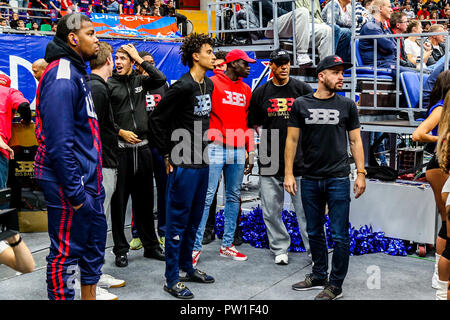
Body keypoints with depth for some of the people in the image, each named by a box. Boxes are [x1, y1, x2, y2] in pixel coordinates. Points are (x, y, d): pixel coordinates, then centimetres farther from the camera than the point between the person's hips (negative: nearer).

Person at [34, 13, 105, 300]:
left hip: (88, 180, 10)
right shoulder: (62, 76, -17)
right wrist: (73, 192, -22)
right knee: (66, 252, 1)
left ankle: (90, 294, 35)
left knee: (95, 239, 19)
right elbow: (59, 142, -23)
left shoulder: (76, 72, 15)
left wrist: (90, 182, 18)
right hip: (70, 183, -10)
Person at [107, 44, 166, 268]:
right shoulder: (109, 85, 0)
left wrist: (140, 59, -3)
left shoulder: (140, 81, 12)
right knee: (119, 200, 2)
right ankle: (121, 249, 12)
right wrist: (121, 132, -13)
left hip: (142, 147, 4)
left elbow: (161, 79, -6)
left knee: (144, 199, 11)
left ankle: (150, 245, 22)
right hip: (120, 148, -3)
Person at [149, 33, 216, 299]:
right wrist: (168, 155, -10)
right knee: (178, 220, 0)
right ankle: (172, 279, 10)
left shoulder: (209, 85, 10)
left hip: (202, 162, 8)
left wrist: (203, 149, 16)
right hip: (184, 164, -8)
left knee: (194, 218, 17)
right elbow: (157, 120, -14)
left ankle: (187, 267, 31)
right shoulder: (182, 87, -16)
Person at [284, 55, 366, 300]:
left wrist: (361, 173, -1)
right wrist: (288, 174, -2)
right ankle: (319, 276, 30)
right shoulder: (301, 104, 3)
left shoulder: (347, 105, 4)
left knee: (339, 235, 0)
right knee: (314, 232, 14)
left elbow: (355, 141, 6)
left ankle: (336, 285, 13)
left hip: (338, 179, -1)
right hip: (310, 179, 2)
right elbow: (292, 139, 4)